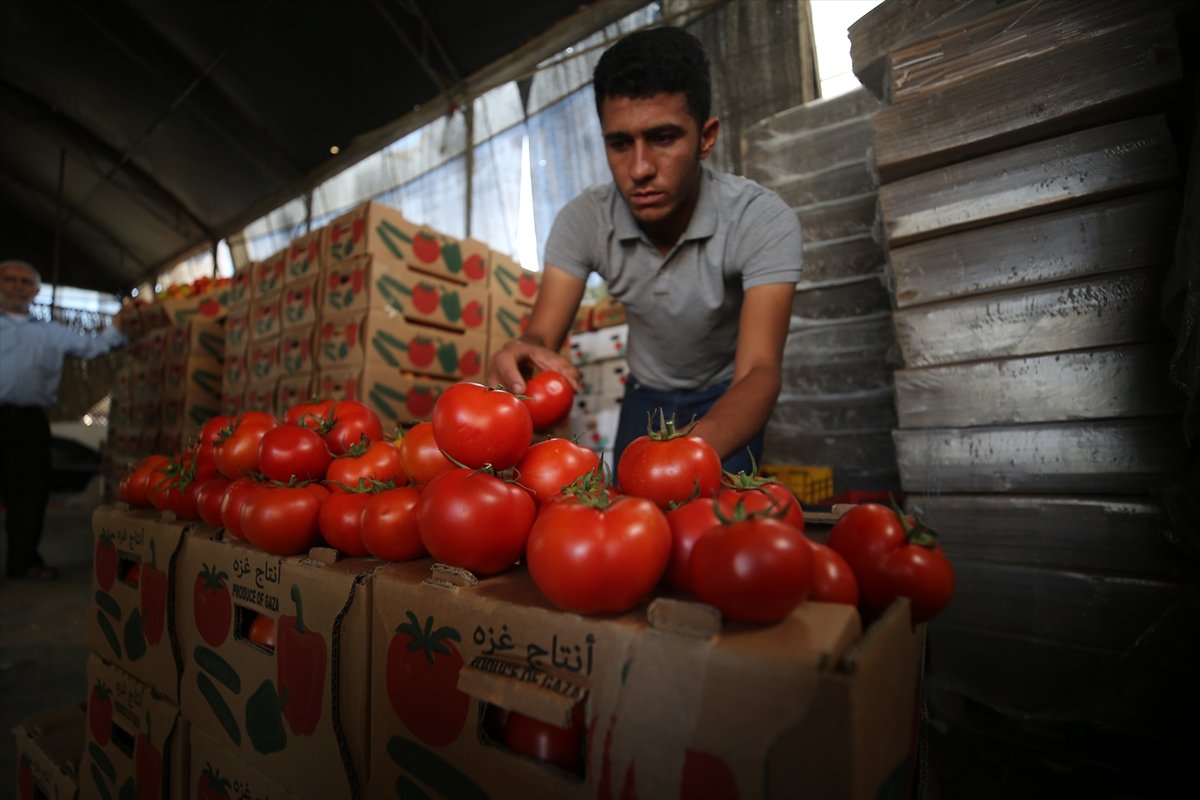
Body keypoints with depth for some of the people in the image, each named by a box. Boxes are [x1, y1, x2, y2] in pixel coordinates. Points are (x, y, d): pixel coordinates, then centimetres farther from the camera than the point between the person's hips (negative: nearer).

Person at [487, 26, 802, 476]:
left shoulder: (763, 222, -30)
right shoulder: (582, 222, -21)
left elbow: (759, 370, -38)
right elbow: (543, 336, -26)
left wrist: (697, 445, -60)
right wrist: (517, 358, -52)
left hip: (727, 397, -2)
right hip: (647, 394, 2)